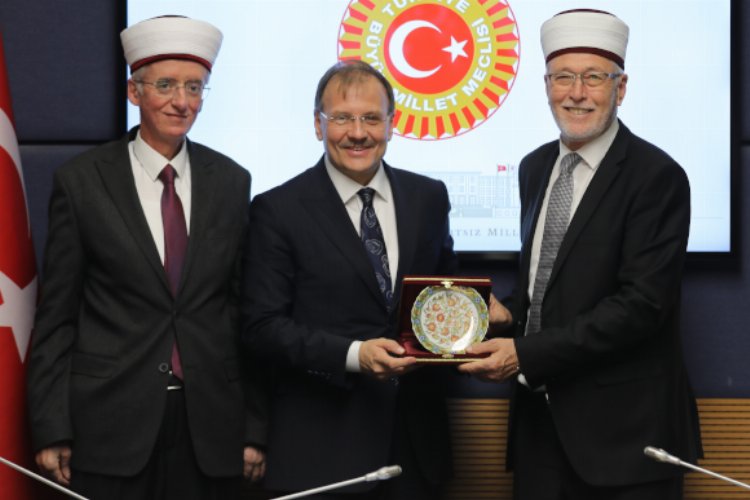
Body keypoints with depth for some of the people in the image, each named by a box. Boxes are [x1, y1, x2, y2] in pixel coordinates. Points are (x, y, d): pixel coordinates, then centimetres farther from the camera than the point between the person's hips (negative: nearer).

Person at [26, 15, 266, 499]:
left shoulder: (231, 182, 6)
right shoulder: (81, 181, -1)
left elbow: (244, 311, 8)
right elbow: (56, 314, 0)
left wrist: (254, 426, 6)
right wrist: (52, 429, -4)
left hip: (212, 429, 2)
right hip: (111, 421, -2)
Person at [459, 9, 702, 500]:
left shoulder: (656, 177, -12)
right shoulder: (535, 168, 11)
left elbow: (641, 303, -19)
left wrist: (527, 354, -21)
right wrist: (509, 327, -1)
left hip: (622, 425, -6)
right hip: (541, 415, 6)